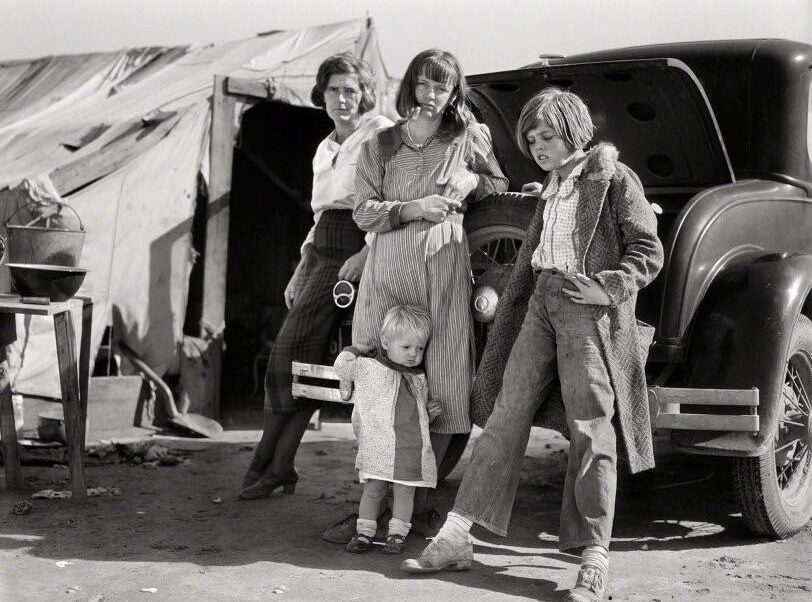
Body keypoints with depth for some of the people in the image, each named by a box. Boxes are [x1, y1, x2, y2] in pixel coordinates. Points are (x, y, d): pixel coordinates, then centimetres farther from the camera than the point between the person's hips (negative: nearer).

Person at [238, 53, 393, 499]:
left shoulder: (380, 132, -4)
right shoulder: (324, 149, 21)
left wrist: (367, 252, -22)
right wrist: (300, 272, 20)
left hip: (355, 252, -8)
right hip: (321, 252, 8)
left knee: (294, 352, -11)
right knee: (291, 357, 0)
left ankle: (270, 464, 0)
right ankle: (278, 465, 5)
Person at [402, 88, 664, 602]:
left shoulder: (615, 177, -1)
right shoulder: (551, 189, 21)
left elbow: (649, 252, -6)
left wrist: (604, 286, -18)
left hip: (591, 309, -6)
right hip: (542, 300, 7)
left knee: (591, 429, -8)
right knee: (507, 415, 2)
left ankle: (595, 559, -3)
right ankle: (455, 538, 3)